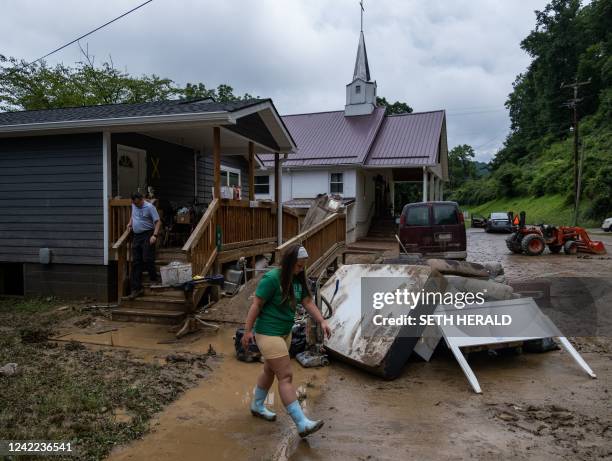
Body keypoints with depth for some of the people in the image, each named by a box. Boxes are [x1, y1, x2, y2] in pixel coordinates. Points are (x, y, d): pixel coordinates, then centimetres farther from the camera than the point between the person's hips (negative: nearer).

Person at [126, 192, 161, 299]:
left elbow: (158, 222, -15)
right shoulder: (133, 205, 10)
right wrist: (130, 223, 16)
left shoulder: (149, 207, -12)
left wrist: (154, 235, -24)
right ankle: (136, 289, 7)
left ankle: (154, 280, 13)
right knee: (136, 263, 4)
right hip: (136, 236, 7)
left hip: (147, 235, -7)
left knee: (147, 260, -10)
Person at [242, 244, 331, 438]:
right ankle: (302, 424, -7)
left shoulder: (298, 279, 3)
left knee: (270, 371, 23)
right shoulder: (272, 278, -20)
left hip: (285, 333, 9)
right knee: (286, 376, -9)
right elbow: (256, 305, -17)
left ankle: (257, 406, 43)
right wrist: (248, 331, -15)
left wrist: (322, 321, -8)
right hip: (269, 334, -9)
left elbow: (308, 302, 2)